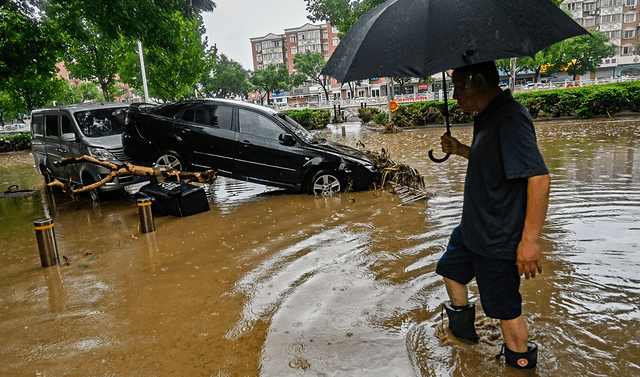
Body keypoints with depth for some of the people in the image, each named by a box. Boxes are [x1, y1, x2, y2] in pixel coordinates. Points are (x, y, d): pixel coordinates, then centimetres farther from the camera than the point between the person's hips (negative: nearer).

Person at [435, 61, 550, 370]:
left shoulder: (510, 118, -24)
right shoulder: (486, 117, 7)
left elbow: (539, 178, -30)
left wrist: (530, 239, -28)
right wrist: (460, 150, 5)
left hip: (498, 237, -10)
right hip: (473, 227, 10)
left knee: (505, 306, 5)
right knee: (451, 269, 26)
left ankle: (521, 362, 28)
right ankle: (463, 328, 48)